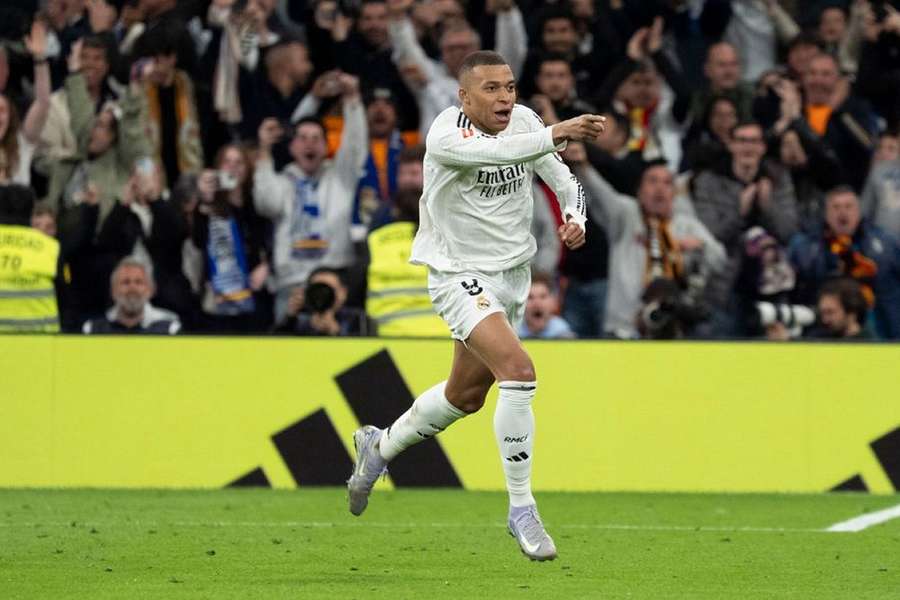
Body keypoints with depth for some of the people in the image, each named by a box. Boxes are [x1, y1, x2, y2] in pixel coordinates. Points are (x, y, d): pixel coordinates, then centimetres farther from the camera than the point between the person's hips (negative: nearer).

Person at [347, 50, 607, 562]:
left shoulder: (524, 120, -2)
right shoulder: (446, 135, -22)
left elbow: (564, 179, 9)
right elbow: (496, 151, -42)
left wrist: (575, 218, -12)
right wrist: (556, 135, -56)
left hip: (514, 274, 7)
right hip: (461, 275, -7)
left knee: (467, 395, 19)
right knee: (519, 371, -26)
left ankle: (380, 446, 47)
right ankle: (522, 509, -16)